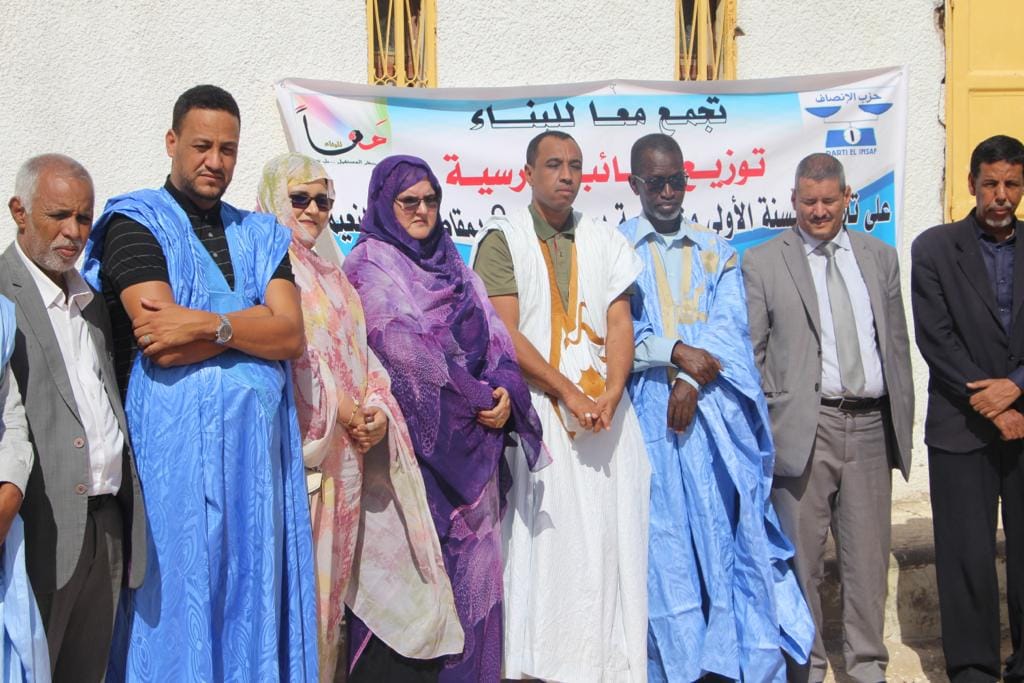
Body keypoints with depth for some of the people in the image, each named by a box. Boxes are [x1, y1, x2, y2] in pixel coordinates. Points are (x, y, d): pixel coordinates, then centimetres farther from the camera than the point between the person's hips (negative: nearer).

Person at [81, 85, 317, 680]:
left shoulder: (262, 235, 15)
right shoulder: (135, 223, 1)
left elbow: (292, 337, 0)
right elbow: (164, 346, -13)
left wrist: (209, 324, -12)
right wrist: (251, 321, -6)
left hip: (261, 438, 4)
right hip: (176, 439, -4)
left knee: (256, 592, 8)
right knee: (182, 594, 2)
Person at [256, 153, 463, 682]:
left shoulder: (330, 273, 20)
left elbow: (360, 350, 16)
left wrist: (377, 410, -1)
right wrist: (339, 408, -14)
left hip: (349, 443, 7)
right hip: (301, 442, -7)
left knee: (334, 566, 8)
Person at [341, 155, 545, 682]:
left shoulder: (453, 266, 18)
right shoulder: (370, 265, -2)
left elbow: (493, 337, 10)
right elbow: (403, 346, -13)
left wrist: (505, 392, -10)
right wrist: (477, 399, -12)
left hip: (472, 438, 6)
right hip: (415, 434, -6)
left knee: (470, 556, 6)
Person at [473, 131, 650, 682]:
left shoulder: (605, 241, 14)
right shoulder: (503, 239, 3)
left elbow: (619, 324, 5)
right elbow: (505, 335, -7)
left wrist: (610, 394, -11)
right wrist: (569, 393, -13)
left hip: (604, 407, 4)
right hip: (537, 410, -3)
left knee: (610, 536, 2)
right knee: (544, 538, -3)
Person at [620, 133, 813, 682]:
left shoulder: (715, 249, 15)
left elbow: (728, 326, 2)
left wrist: (691, 381, -13)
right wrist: (676, 352, -14)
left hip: (714, 410, 2)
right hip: (648, 411, -2)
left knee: (733, 533, 2)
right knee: (663, 540, 0)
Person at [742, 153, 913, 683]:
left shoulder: (880, 256, 14)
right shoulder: (762, 263, 2)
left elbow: (897, 344, 15)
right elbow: (749, 353, 0)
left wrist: (902, 422, 11)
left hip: (871, 426, 3)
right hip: (803, 429, -3)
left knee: (868, 555, 10)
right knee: (801, 556, 4)